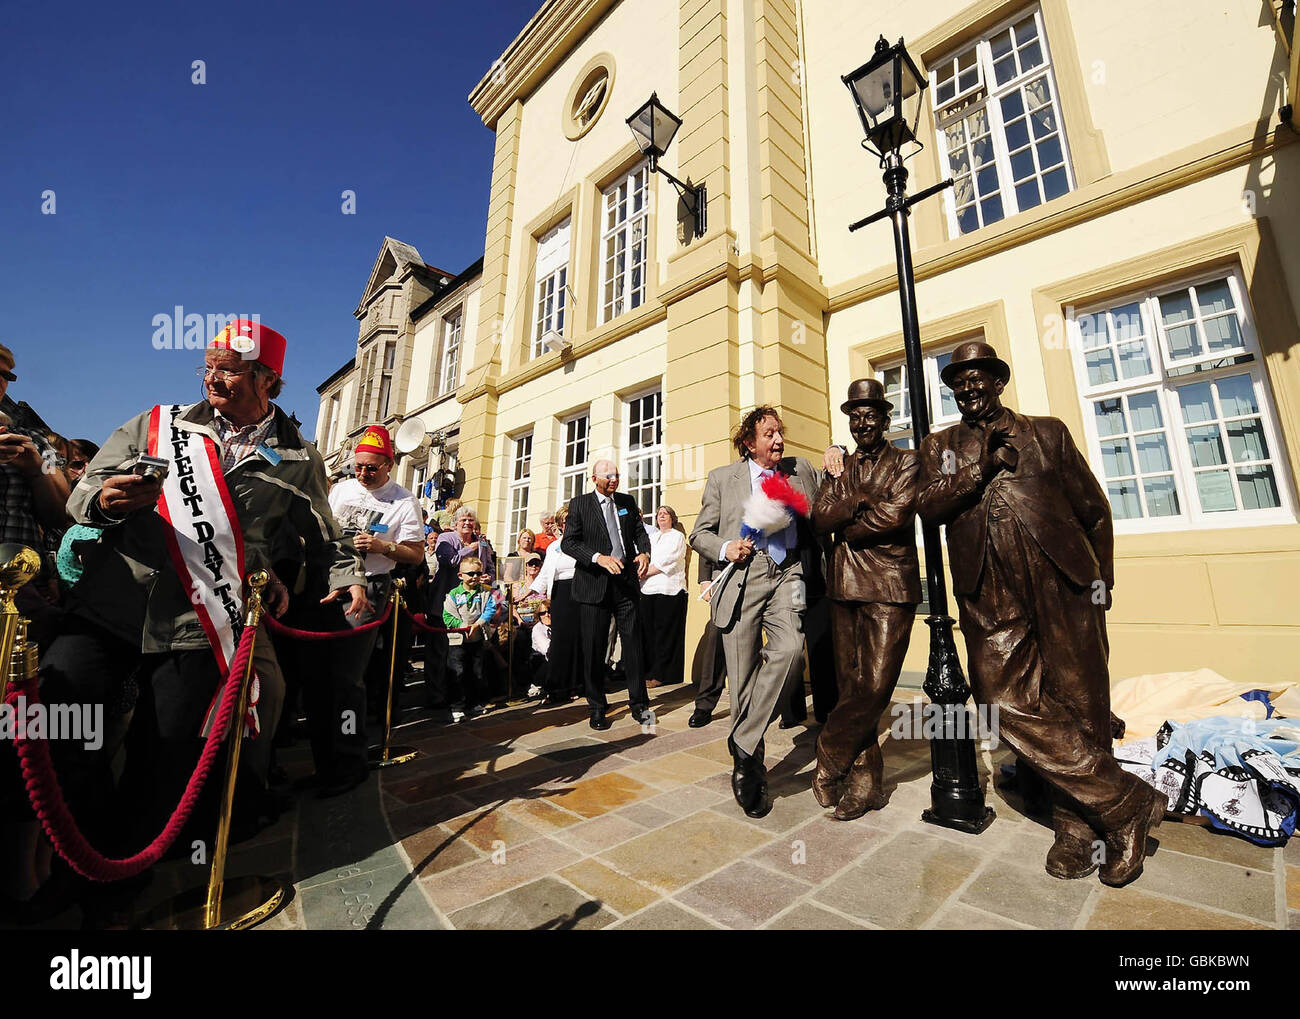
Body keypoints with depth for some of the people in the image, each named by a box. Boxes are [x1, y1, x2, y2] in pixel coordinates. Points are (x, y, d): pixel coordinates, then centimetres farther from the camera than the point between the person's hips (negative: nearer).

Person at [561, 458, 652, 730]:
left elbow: (640, 532, 12)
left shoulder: (628, 502, 12)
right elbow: (568, 542, -5)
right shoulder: (579, 504, 1)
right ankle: (596, 707, 22)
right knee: (593, 648, 5)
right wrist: (598, 558, -19)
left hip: (626, 582, 3)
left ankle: (639, 704, 18)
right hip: (594, 583, -2)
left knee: (633, 643, 4)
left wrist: (645, 553, -10)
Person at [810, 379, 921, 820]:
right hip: (845, 586, 4)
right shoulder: (840, 469, 16)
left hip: (889, 586, -4)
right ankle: (864, 783, 21)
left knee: (875, 687, -7)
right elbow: (818, 522, 2)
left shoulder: (906, 462, 5)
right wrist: (858, 501, -11)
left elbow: (895, 514, -12)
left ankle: (830, 760, 15)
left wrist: (843, 528, -4)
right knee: (851, 687, 8)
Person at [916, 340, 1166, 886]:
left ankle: (1078, 826, 25)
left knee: (1078, 708, 5)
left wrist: (1100, 577, 10)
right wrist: (981, 467, -11)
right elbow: (927, 505, -3)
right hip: (990, 600, 1)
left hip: (1063, 587, 0)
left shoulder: (1048, 433, 14)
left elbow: (1094, 509, 15)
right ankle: (1126, 802, 15)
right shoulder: (940, 446, 15)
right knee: (1008, 704, -5)